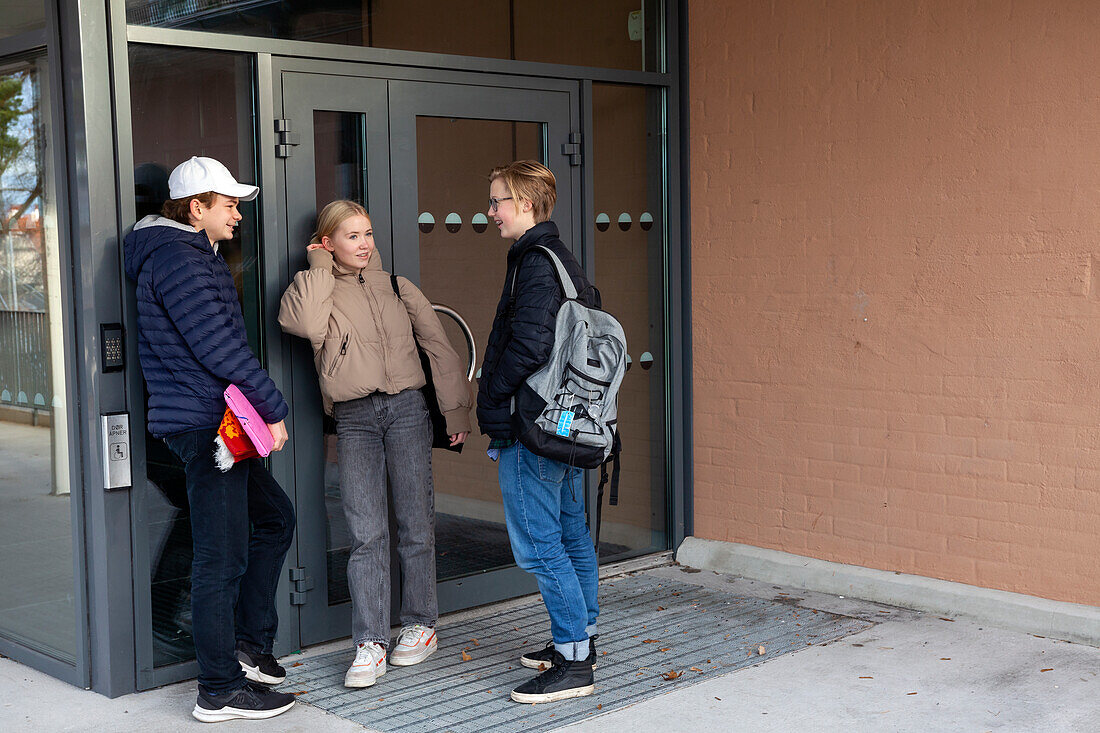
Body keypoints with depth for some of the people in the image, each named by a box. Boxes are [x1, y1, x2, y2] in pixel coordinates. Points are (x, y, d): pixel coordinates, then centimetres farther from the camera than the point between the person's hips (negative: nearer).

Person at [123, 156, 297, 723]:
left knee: (274, 517, 19)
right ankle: (220, 691, 2)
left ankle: (249, 642, 27)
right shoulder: (178, 258, -14)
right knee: (221, 557, -6)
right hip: (204, 421, -11)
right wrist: (273, 409, -13)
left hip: (213, 421, 11)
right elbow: (220, 348, -19)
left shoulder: (193, 253, 20)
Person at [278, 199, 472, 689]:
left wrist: (456, 409, 9)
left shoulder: (397, 288, 12)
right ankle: (370, 645, -4)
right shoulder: (318, 291, 8)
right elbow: (303, 322, -17)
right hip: (353, 420, -1)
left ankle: (420, 626, 18)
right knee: (366, 534, -6)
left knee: (415, 527, 4)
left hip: (406, 409, 1)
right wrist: (319, 268, -4)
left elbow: (439, 348, 13)